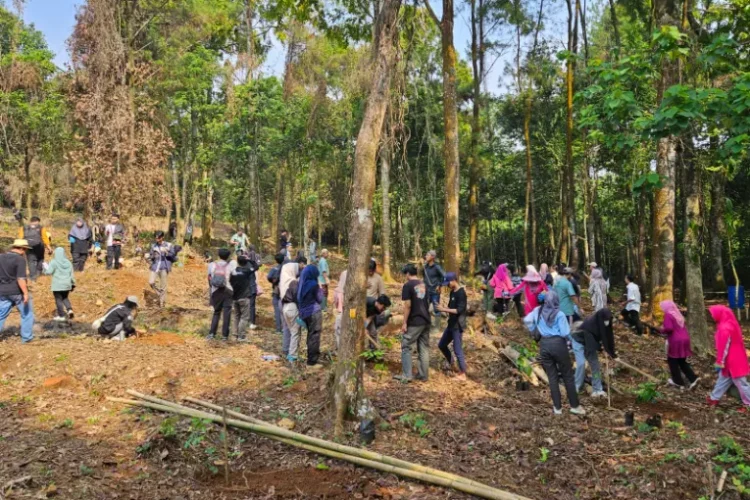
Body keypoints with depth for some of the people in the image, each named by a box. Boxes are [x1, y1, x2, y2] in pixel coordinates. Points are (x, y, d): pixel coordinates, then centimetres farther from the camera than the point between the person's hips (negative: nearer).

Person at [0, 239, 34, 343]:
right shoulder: (20, 259, -14)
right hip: (17, 292, -6)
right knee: (27, 314, 9)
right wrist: (26, 293, -21)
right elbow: (20, 278, -21)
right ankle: (26, 337, 12)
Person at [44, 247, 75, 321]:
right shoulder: (68, 262, 4)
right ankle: (69, 309, 0)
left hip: (57, 285, -5)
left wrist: (45, 267, 5)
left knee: (59, 300, 5)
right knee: (65, 298, 22)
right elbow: (71, 275, 8)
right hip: (67, 285, 5)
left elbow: (49, 272, -15)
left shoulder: (54, 262, -10)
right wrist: (73, 284, 16)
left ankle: (61, 316, 6)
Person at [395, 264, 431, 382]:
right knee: (424, 348, 11)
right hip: (426, 321, 7)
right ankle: (423, 375, 16)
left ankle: (406, 376, 1)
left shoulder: (408, 285, -10)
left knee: (406, 347, 2)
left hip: (414, 322, -7)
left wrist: (404, 323, -11)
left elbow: (407, 306, -15)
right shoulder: (424, 285, 13)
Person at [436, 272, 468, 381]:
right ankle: (451, 364, 37)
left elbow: (459, 310, -24)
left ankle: (462, 374, 8)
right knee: (441, 345, 18)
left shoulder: (461, 293, -19)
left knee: (457, 350, -3)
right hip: (451, 324, 9)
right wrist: (443, 309, -1)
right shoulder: (452, 292, 9)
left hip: (458, 326, -9)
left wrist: (444, 309, -23)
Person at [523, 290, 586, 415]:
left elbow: (526, 320, 9)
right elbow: (565, 333, -14)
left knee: (552, 377, 11)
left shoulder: (538, 311, 1)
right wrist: (569, 339, 7)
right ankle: (574, 406, 16)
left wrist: (535, 330, 19)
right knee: (567, 376, 9)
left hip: (544, 344, 4)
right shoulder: (559, 314, -11)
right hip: (558, 344, -4)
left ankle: (557, 407, 15)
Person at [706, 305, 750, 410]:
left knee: (740, 383, 3)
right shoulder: (730, 324, 4)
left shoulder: (725, 328, -26)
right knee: (723, 378, 18)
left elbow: (724, 348, -23)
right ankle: (714, 398, 29)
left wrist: (719, 363, -16)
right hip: (735, 358, 10)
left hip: (732, 361, -10)